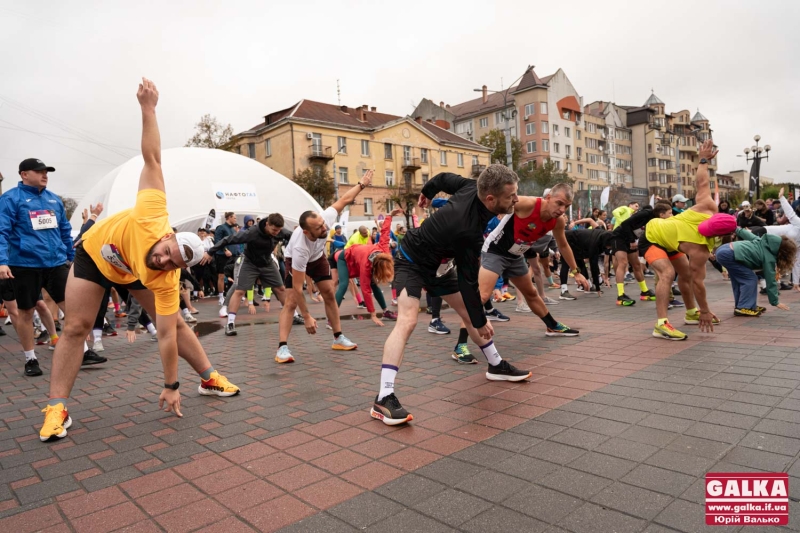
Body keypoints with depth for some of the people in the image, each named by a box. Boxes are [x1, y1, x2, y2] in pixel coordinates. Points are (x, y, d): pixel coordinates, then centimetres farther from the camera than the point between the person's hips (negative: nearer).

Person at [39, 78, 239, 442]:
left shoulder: (166, 279, -36)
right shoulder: (152, 217, -44)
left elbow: (167, 335, -32)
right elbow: (152, 158, -39)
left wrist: (171, 387, -29)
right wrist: (148, 108, -42)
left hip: (132, 273, 1)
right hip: (93, 253, 0)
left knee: (175, 322, -3)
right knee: (76, 327, -7)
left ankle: (209, 379, 12)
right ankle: (56, 409, 1)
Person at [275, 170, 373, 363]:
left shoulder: (325, 218, -38)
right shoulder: (299, 248, -46)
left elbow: (344, 200, -17)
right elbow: (297, 287, -40)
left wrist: (362, 184, -13)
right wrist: (307, 317, -38)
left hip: (317, 256, 5)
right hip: (296, 260, -5)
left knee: (329, 294, 2)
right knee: (291, 302, -16)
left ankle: (338, 338, 12)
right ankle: (282, 347, -16)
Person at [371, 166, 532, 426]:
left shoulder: (473, 187, -17)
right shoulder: (469, 230, -36)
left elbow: (443, 179, 4)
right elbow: (468, 282, -27)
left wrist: (426, 192, 25)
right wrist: (481, 322, -16)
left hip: (437, 262, 9)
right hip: (412, 262, -9)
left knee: (468, 314, 13)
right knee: (407, 321, -26)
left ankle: (496, 365, 30)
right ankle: (383, 399, -28)